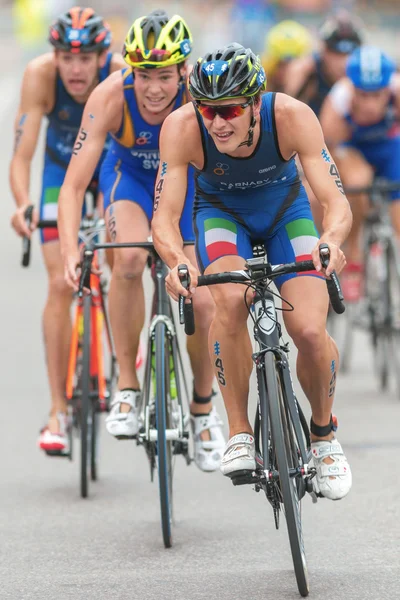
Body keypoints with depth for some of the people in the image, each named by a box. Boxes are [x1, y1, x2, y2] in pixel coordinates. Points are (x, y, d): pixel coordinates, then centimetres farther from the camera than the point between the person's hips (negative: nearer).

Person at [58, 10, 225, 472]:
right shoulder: (110, 97, -33)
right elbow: (74, 184, -33)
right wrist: (70, 249, -48)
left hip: (189, 180, 1)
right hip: (129, 174, -1)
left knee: (201, 302, -9)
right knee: (130, 257, -32)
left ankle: (203, 408, 18)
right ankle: (127, 387, -16)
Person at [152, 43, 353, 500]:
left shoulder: (293, 117, -33)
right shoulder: (181, 128, -32)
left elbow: (336, 201, -36)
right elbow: (165, 216, -34)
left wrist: (330, 240, -59)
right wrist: (177, 261, -56)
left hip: (285, 209, 0)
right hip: (222, 211, 0)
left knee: (310, 330, -19)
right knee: (231, 299, -33)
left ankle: (323, 433, 10)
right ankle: (238, 433, -17)